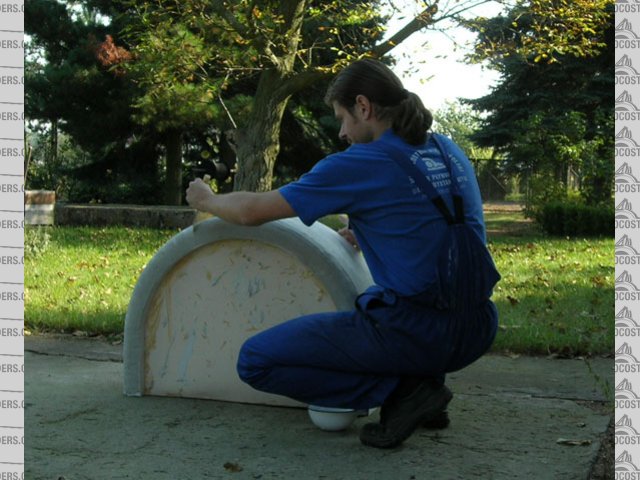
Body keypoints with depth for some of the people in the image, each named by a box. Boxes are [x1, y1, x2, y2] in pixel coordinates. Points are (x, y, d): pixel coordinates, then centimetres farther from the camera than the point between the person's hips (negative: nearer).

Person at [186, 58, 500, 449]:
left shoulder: (358, 164, -8)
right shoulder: (450, 152, 12)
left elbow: (251, 212, -2)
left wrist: (206, 199, 17)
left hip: (415, 335, -8)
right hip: (476, 333, 8)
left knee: (256, 361, 0)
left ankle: (400, 390, -5)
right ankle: (426, 385, 17)